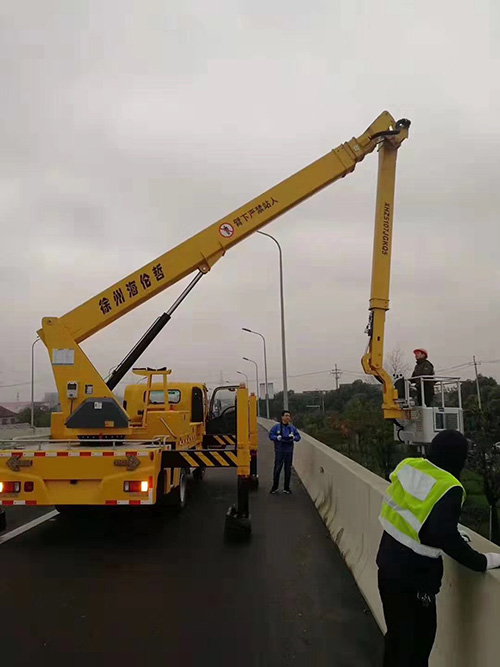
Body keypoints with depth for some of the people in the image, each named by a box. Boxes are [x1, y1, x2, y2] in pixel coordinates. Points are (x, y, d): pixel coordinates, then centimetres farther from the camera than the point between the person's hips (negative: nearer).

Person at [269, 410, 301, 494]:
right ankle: (275, 487, 11)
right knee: (277, 469, -2)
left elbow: (298, 436, 10)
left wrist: (293, 437, -10)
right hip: (279, 450, -3)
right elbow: (270, 435, -1)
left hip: (289, 451, 3)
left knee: (288, 469, 8)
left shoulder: (292, 427, 5)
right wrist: (277, 437, -19)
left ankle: (286, 488, 20)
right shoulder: (276, 427, -3)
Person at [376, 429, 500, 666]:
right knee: (418, 638, 13)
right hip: (413, 575, -7)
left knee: (396, 632, 25)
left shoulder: (407, 466, -2)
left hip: (388, 564, 7)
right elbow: (444, 537, -28)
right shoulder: (449, 489, -21)